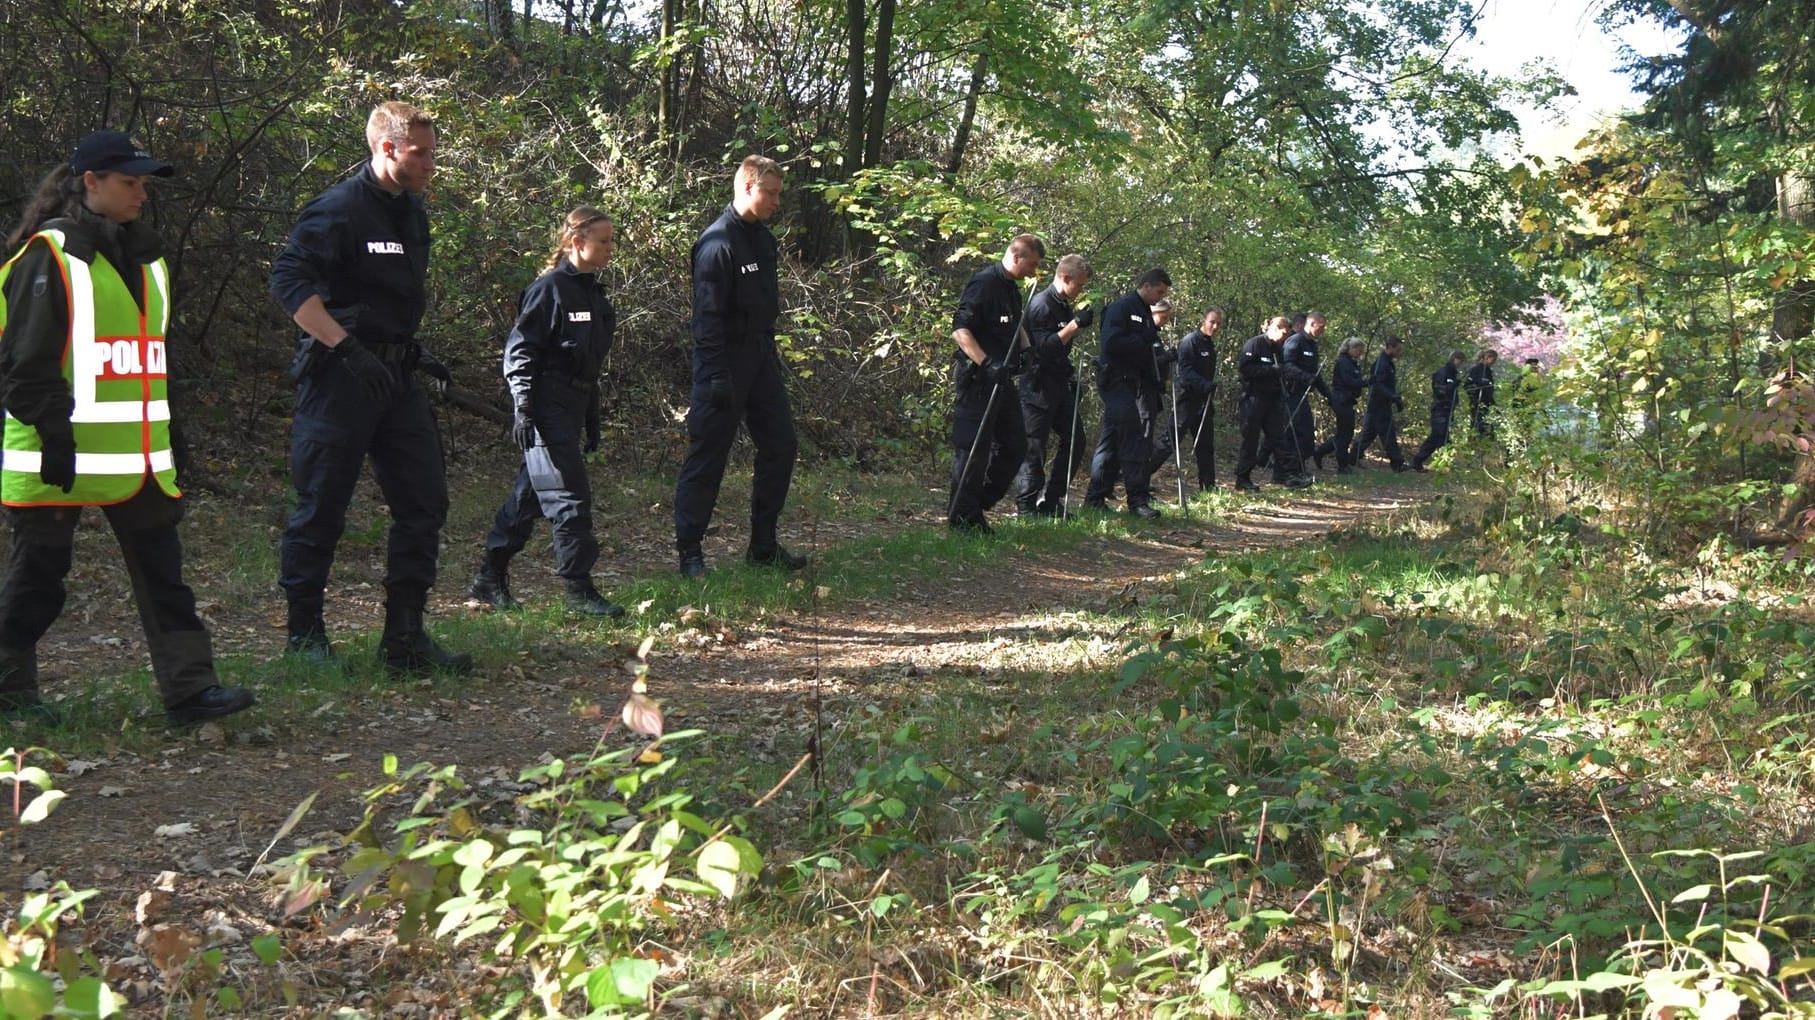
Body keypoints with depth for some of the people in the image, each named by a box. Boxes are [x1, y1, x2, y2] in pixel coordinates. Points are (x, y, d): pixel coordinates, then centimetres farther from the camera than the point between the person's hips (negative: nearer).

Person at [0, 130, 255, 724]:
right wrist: (53, 434, -18)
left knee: (162, 571, 2)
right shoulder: (49, 256, -9)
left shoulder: (145, 256, 15)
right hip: (62, 452, -7)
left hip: (137, 453, 7)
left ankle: (189, 689, 3)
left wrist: (167, 440, 18)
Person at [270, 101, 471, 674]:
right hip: (339, 379, -8)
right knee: (322, 508, 1)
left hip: (395, 377, 8)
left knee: (425, 502, 4)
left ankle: (404, 637, 10)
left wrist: (413, 350, 15)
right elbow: (289, 282, -21)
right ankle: (304, 633, 15)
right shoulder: (339, 209, -12)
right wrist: (347, 347, -25)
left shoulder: (412, 212, 14)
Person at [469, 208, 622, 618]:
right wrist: (522, 408, -19)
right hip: (546, 409, -9)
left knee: (530, 494, 13)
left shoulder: (594, 293, 15)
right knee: (569, 495, -10)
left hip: (574, 406, 9)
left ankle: (490, 579, 23)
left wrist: (592, 421, 21)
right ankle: (579, 590, -5)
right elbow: (520, 349, -13)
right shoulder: (550, 288, -11)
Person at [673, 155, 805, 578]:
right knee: (708, 458, -2)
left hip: (760, 359, 9)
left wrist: (771, 356, 18)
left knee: (781, 446, 10)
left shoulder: (762, 238, 11)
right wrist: (717, 378, -23)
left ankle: (763, 546, 20)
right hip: (725, 364, -9)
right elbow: (708, 317, -20)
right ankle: (689, 551, 8)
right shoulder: (717, 243, -17)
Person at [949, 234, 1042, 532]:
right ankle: (961, 519, 4)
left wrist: (1024, 351, 15)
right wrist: (986, 363, -28)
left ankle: (978, 506, 21)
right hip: (976, 381, -10)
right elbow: (960, 330, -21)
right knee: (973, 450, -5)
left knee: (1015, 446, 12)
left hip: (999, 381, 10)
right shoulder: (985, 282, -14)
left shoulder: (1011, 288, 15)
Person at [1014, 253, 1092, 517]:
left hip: (1059, 384, 10)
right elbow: (1045, 346, -23)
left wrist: (1080, 324, 13)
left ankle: (1051, 502, 16)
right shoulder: (1041, 305, -14)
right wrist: (1075, 324, -23)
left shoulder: (1063, 306, 14)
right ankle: (1026, 505, 0)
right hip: (1038, 387, -10)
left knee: (1075, 440, 9)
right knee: (1035, 446, -6)